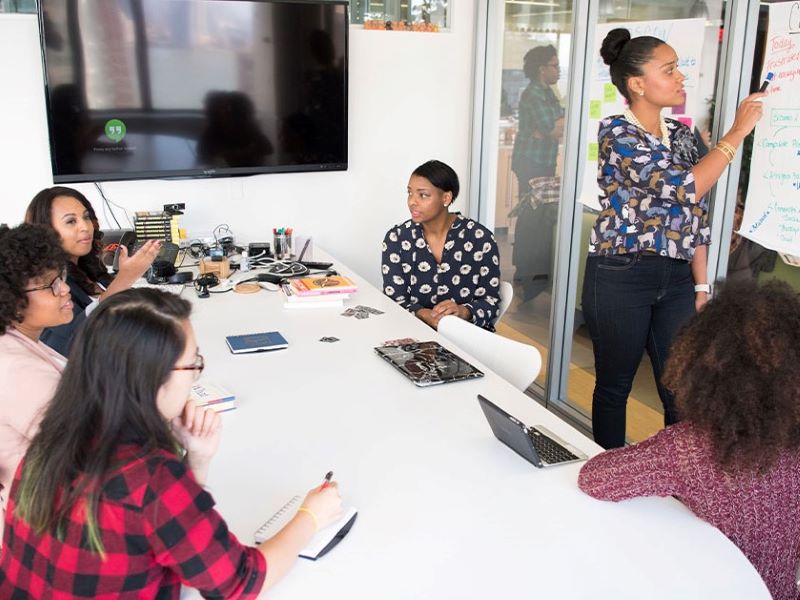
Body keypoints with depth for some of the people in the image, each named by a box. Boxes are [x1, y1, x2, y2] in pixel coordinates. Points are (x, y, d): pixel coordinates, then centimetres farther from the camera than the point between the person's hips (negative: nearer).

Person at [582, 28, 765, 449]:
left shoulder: (681, 134, 11)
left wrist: (701, 284, 9)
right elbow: (683, 188, -20)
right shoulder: (616, 132, -10)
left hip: (676, 278, 6)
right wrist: (738, 132, -12)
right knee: (614, 387, 8)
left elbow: (696, 216, 13)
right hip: (621, 277, -6)